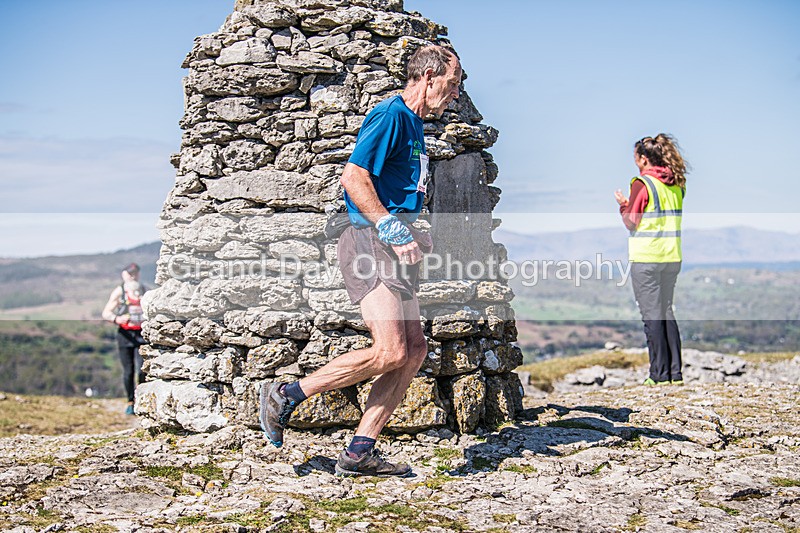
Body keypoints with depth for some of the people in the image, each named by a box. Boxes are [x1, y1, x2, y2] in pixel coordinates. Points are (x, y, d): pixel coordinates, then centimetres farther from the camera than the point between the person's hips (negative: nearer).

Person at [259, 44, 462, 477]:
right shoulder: (390, 115, -8)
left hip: (393, 247, 10)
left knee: (415, 349, 1)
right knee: (390, 353, -18)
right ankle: (285, 396, -4)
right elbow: (354, 178, -18)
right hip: (369, 241, -10)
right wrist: (394, 232, -20)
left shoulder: (415, 126, 22)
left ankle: (359, 452, 3)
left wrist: (413, 236, 21)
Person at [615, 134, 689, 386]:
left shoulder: (642, 183, -11)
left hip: (646, 257, -7)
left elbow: (632, 223, -10)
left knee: (652, 314, -1)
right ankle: (675, 372, 13)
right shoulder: (676, 185, 10)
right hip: (672, 256, 7)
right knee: (667, 311, 14)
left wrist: (622, 204, 7)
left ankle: (659, 373, 1)